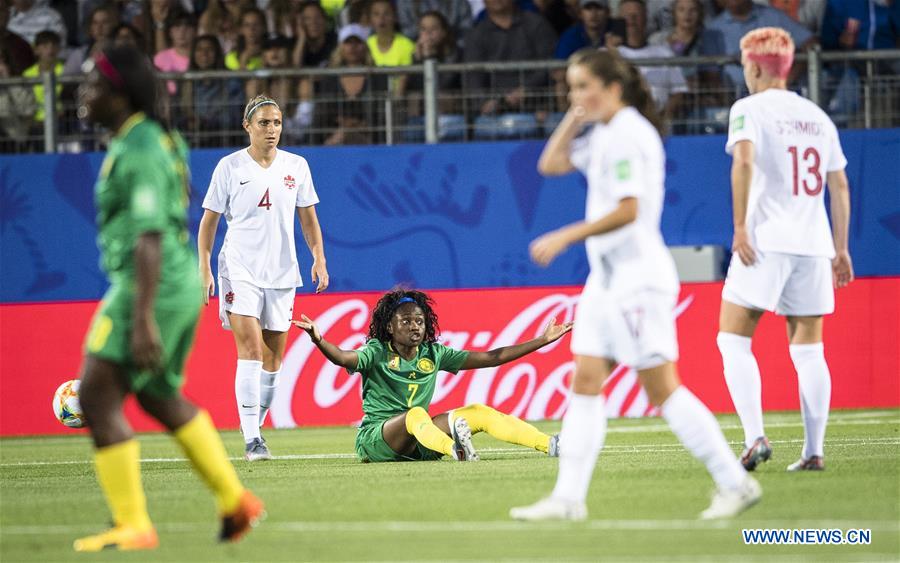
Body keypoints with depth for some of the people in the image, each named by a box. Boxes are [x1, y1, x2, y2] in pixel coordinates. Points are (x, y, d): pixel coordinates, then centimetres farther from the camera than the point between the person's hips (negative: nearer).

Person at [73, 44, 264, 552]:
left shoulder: (140, 152, -18)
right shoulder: (157, 139, 13)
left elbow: (150, 238, -25)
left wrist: (142, 318, -28)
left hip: (154, 285, -10)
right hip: (181, 282, 10)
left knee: (97, 396, -8)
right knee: (160, 399, 23)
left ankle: (132, 526, -7)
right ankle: (236, 501, 29)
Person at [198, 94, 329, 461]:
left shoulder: (296, 166, 6)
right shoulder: (229, 167, -1)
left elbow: (308, 220, 14)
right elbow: (209, 221, 3)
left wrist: (319, 259, 2)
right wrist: (204, 270, -4)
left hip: (281, 272, 4)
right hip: (240, 270, -4)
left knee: (273, 358, 5)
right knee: (251, 349, -16)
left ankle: (255, 427, 20)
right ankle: (251, 439, -19)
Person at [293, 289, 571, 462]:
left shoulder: (434, 354, 9)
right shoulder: (377, 352, -4)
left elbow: (490, 358, 9)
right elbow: (343, 358, -27)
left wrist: (542, 341, 7)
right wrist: (318, 341, -48)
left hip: (417, 444, 5)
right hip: (373, 437, -5)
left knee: (478, 413, -10)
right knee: (415, 415, -36)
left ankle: (550, 445, -21)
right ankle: (455, 449, -70)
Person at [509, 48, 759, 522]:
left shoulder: (628, 134, -15)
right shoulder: (603, 134, 14)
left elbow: (627, 211, -22)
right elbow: (551, 164, 22)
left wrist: (564, 238, -19)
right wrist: (575, 118, 10)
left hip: (638, 278, -10)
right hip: (607, 278, 10)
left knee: (662, 390, -8)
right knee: (585, 384, 4)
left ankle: (735, 483, -1)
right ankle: (568, 498, 2)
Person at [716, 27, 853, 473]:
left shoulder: (750, 109, -2)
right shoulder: (817, 117, 16)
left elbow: (743, 160, -19)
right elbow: (839, 186, 16)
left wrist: (741, 226, -18)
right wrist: (841, 248, 21)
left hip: (766, 240, -5)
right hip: (813, 244, 5)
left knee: (733, 340, -1)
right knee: (808, 350, 8)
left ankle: (754, 437, -17)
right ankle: (813, 451, 3)